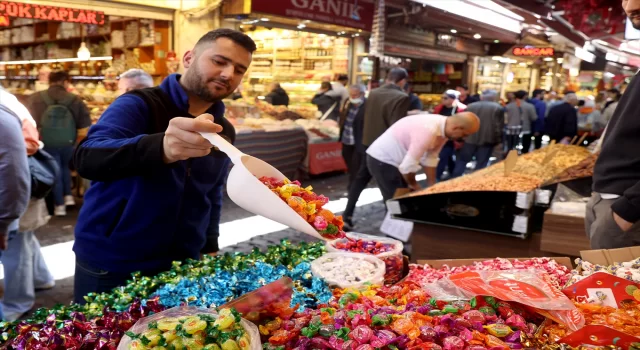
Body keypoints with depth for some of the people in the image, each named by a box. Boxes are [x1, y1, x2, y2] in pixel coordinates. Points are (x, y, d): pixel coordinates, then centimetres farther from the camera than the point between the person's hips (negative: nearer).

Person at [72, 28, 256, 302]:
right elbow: (87, 158, -31)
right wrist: (162, 148, -48)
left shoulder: (224, 132, 5)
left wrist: (210, 248, 9)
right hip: (110, 268, -4)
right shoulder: (139, 104, -13)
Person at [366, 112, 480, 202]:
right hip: (382, 160, -9)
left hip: (394, 158, 9)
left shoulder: (443, 126, -4)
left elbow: (430, 158, 4)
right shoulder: (428, 131, -33)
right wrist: (415, 186, -9)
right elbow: (408, 166, -28)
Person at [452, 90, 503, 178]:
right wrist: (497, 139, 1)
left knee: (462, 160, 12)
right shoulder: (498, 108, -1)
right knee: (481, 164, 4)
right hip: (487, 140, -2)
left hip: (470, 138, 3)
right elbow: (499, 126, -6)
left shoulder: (471, 106, 9)